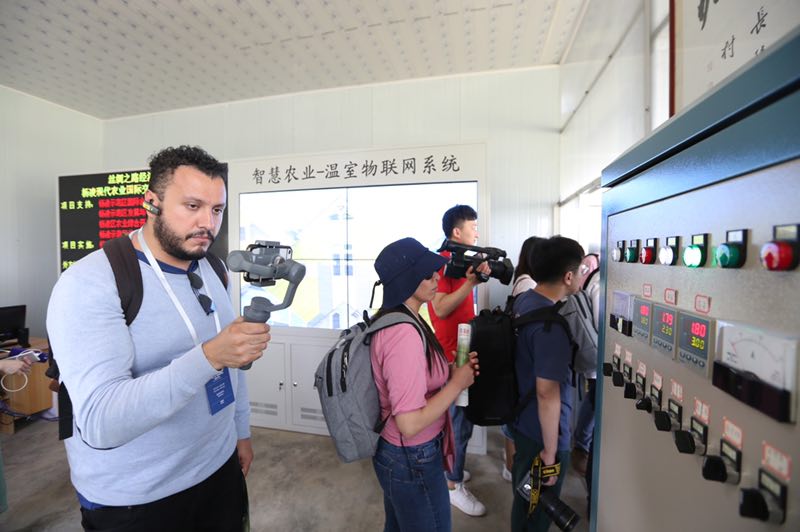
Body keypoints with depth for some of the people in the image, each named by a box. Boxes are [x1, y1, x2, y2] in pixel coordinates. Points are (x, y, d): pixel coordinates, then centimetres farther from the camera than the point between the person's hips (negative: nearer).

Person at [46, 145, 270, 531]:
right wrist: (209, 356, -42)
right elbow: (100, 423, -30)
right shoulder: (90, 283, -22)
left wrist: (241, 431, 11)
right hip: (134, 501, -5)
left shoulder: (212, 271, -1)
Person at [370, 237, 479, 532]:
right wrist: (457, 383, -19)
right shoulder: (405, 334, -31)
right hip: (413, 462, -8)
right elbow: (410, 424, -30)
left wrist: (450, 373, -4)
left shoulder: (390, 321, -2)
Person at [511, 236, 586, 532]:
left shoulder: (523, 301, -3)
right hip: (541, 433, -8)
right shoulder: (550, 325, -30)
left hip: (522, 420, 8)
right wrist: (550, 451, -16)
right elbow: (547, 393, -26)